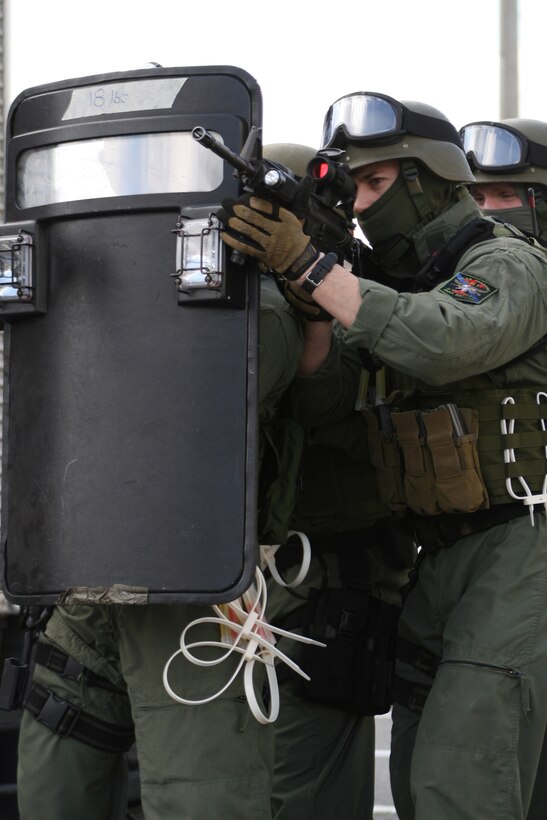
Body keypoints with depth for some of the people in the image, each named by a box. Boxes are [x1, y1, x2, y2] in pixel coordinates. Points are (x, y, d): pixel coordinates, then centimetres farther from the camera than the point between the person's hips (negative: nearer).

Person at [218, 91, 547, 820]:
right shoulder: (400, 286, 15)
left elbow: (444, 343, -31)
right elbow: (324, 390, 3)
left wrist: (310, 266, -33)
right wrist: (296, 280, -11)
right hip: (444, 560, 9)